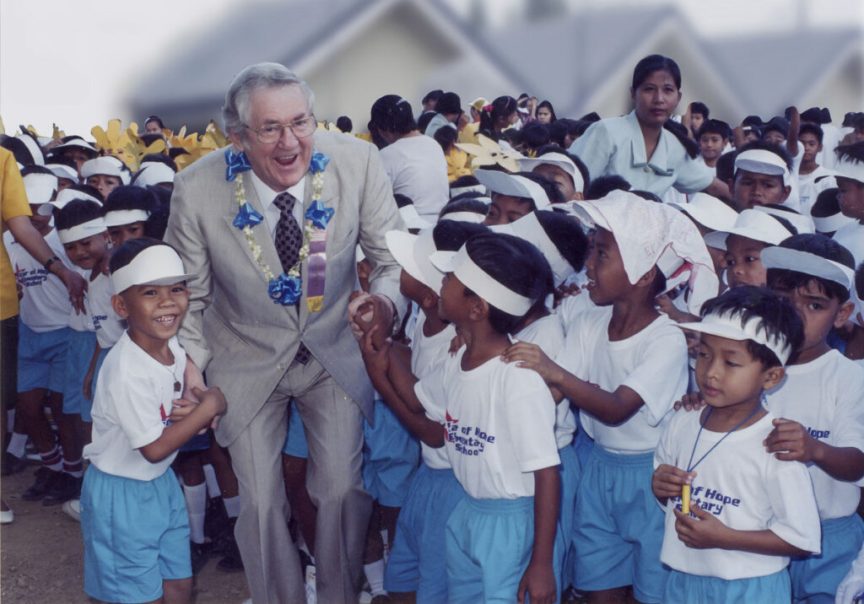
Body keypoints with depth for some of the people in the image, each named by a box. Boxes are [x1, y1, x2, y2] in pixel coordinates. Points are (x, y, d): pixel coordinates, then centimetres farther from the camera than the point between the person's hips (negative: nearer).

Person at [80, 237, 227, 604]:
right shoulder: (127, 372, -29)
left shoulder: (173, 347, -5)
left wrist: (197, 412, -11)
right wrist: (208, 407, -20)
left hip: (161, 482, 7)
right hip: (121, 491, -7)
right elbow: (154, 448, -25)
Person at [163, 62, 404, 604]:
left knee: (344, 490, 3)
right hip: (248, 362, 0)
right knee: (261, 503, 8)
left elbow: (394, 258, -10)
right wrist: (192, 369, -16)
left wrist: (384, 301, -31)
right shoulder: (198, 189, -21)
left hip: (336, 352, 1)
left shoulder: (357, 162, -21)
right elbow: (189, 295, -6)